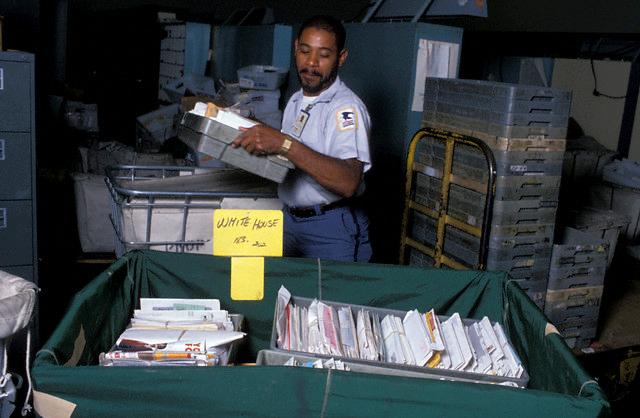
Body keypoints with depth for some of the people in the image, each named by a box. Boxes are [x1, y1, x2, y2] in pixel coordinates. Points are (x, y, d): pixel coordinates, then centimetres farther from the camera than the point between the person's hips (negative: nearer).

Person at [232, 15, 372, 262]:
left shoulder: (346, 107, -18)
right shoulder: (296, 101, 9)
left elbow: (348, 182, -33)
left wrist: (284, 144, -36)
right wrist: (258, 140, 4)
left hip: (331, 230, -7)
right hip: (290, 219, 8)